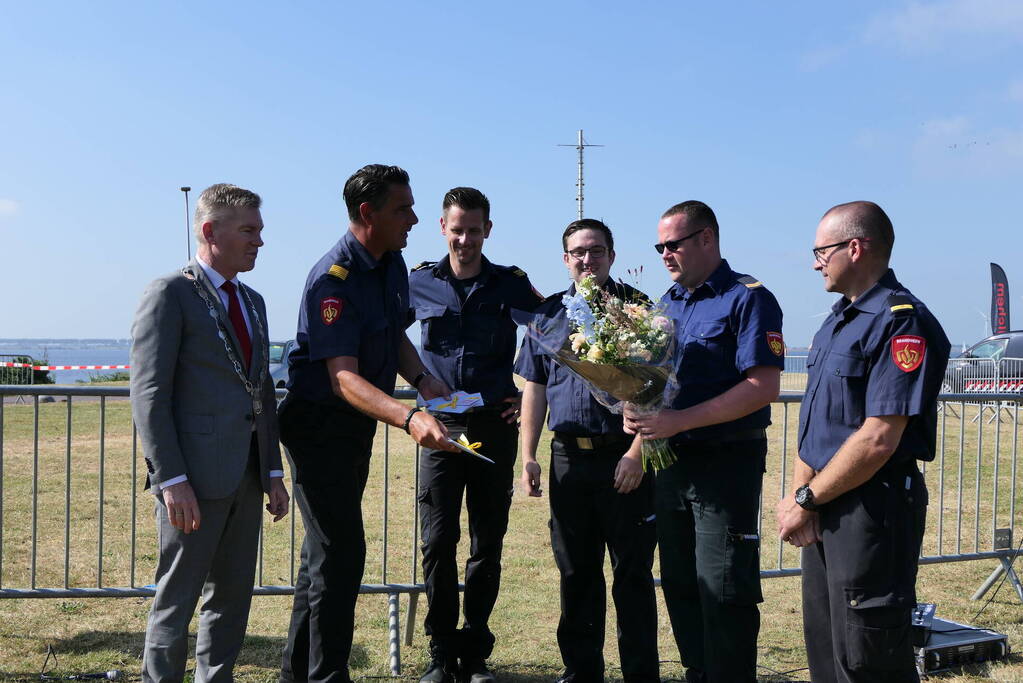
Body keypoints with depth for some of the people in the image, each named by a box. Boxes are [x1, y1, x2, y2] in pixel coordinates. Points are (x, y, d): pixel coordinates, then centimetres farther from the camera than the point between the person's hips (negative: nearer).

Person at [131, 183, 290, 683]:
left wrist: (273, 472, 13)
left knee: (232, 598, 14)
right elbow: (148, 394, -13)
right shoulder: (170, 294, -7)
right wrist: (172, 480, -18)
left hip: (245, 477, 8)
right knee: (176, 602, 2)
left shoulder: (252, 302, 17)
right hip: (195, 476, -7)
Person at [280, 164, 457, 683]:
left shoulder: (393, 263, 3)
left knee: (328, 548, 18)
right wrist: (409, 419, -46)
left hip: (358, 424, 9)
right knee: (341, 553, -8)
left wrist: (421, 379, -2)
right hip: (320, 423, -9)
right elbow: (343, 377, -32)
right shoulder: (333, 279, -25)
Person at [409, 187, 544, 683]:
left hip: (495, 426, 0)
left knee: (487, 545, 6)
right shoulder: (419, 283, 4)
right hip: (441, 427, 0)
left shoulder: (511, 284, 3)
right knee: (438, 542, -2)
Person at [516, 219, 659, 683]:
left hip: (624, 458, -4)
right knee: (576, 573, 12)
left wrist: (637, 453, -14)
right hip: (568, 458, 4)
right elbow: (534, 389, 13)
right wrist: (528, 456, 7)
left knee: (632, 573, 3)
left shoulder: (636, 308, 0)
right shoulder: (549, 314, 12)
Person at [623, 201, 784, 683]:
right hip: (673, 461, 8)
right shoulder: (667, 303, 13)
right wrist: (635, 410, -4)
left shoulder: (748, 299, -10)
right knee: (680, 585, 14)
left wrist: (681, 420, -24)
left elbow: (763, 386, -20)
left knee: (724, 591, -3)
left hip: (727, 462, -7)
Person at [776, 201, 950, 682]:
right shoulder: (838, 319, 14)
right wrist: (800, 496, -1)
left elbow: (879, 439, -23)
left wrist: (806, 501, -14)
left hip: (871, 511, -9)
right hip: (825, 514, 9)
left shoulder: (901, 323, -17)